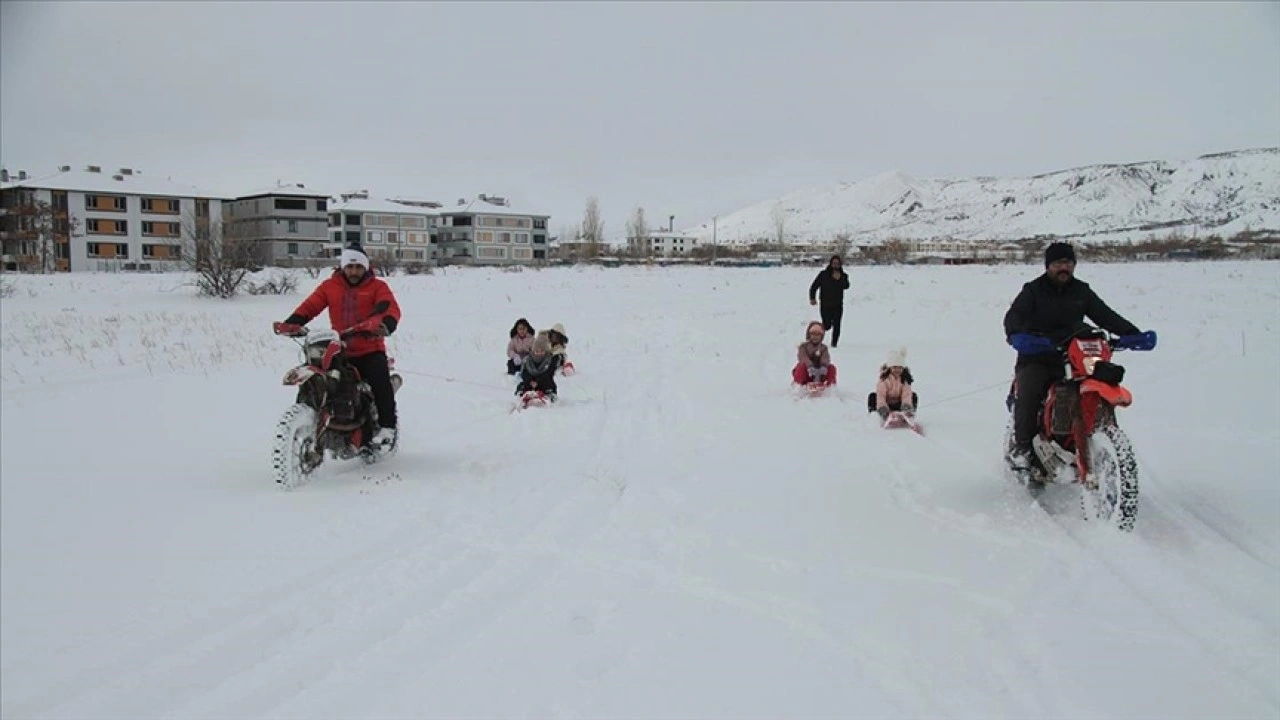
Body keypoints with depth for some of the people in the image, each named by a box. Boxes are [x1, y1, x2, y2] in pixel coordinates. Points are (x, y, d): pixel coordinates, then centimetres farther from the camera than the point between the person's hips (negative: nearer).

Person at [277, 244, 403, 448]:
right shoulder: (330, 286, 11)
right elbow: (309, 306, 1)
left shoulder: (377, 286, 4)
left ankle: (387, 426, -15)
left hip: (371, 350, -3)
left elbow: (391, 307, -12)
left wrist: (386, 324, -36)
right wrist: (290, 324, -17)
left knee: (380, 380, -24)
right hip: (339, 352, 3)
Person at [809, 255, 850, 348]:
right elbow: (814, 286, 1)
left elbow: (846, 286, -14)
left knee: (836, 326, -5)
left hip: (838, 306, 1)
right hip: (825, 305, -1)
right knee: (827, 326, -2)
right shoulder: (823, 274, -1)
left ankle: (834, 343, 9)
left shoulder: (843, 276, 4)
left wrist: (839, 279, -29)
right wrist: (812, 298, -8)